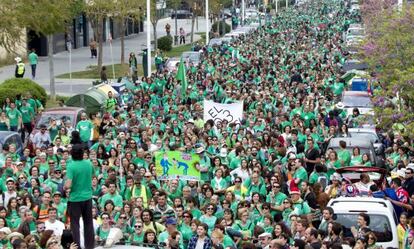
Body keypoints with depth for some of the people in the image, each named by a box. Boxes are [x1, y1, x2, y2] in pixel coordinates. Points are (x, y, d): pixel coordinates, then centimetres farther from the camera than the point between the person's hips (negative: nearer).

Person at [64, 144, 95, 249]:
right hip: (87, 197, 4)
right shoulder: (89, 164, -1)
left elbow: (68, 185, -22)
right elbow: (92, 174, 20)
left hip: (75, 198, -4)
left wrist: (64, 187, -2)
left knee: (75, 224, 4)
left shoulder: (71, 166, -16)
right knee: (88, 222, 13)